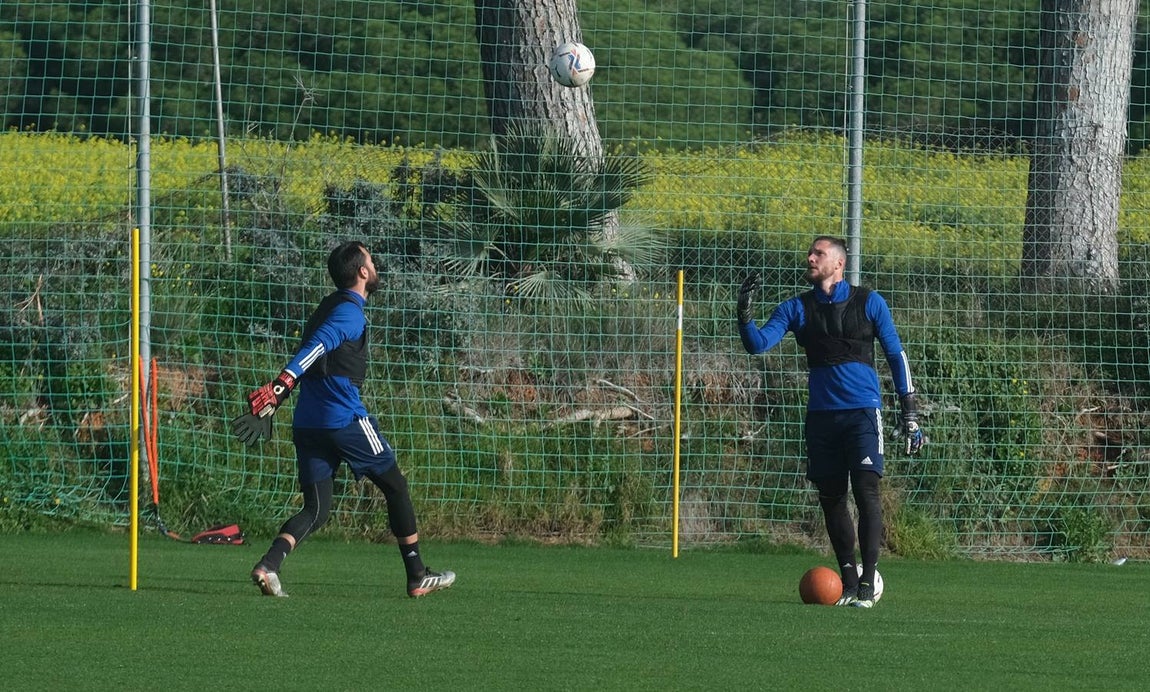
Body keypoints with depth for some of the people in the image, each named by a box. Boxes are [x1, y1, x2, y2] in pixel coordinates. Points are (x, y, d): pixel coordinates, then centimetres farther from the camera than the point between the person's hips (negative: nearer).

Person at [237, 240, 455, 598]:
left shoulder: (331, 307, 19)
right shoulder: (350, 313, -10)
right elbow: (315, 349, -23)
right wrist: (279, 388, -34)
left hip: (308, 422, 8)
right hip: (345, 418, -8)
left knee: (316, 510, 4)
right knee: (395, 486, 10)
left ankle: (268, 565, -20)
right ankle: (418, 576, 15)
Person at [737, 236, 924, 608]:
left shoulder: (869, 303, 4)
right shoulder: (797, 308, 8)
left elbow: (895, 354, 8)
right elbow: (758, 343, -1)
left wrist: (909, 410, 4)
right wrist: (745, 315, -22)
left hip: (862, 411, -3)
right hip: (821, 415, 3)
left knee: (866, 490, -14)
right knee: (831, 497, 5)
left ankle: (868, 581, -13)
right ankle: (849, 581, 15)